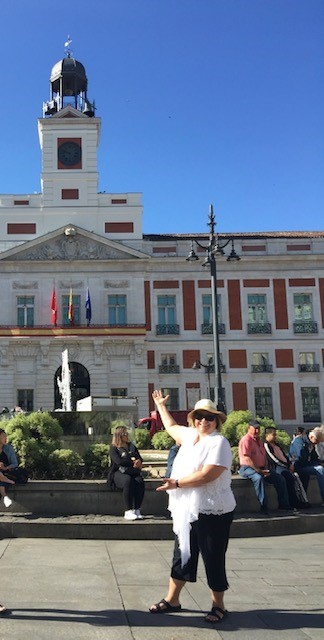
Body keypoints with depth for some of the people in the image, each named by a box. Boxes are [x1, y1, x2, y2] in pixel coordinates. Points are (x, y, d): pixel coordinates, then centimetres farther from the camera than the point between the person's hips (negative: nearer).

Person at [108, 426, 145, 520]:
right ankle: (128, 511, -35)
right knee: (128, 481, -37)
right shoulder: (114, 448, 6)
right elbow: (118, 461, -11)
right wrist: (133, 463, -9)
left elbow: (140, 459, 16)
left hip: (132, 472, 4)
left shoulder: (131, 446, 23)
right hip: (118, 473, -4)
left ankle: (137, 510, -29)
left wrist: (138, 462, -9)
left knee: (140, 481, -30)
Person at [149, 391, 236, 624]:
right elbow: (171, 426, 32)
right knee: (182, 555, 15)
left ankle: (219, 605, 18)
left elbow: (207, 475, -24)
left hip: (212, 512, -7)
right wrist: (161, 405, 41)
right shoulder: (190, 435, 10)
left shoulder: (219, 442, -14)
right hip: (186, 511, 8)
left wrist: (177, 483, -18)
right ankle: (172, 600, 27)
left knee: (213, 559, 3)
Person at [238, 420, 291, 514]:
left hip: (261, 468, 9)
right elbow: (247, 458, -18)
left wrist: (265, 469, 1)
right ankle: (263, 507, -37)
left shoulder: (259, 440, 19)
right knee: (259, 478, -38)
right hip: (247, 468, -9)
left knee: (280, 478, -4)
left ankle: (284, 505, 3)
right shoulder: (246, 439, -10)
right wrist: (258, 470, -22)